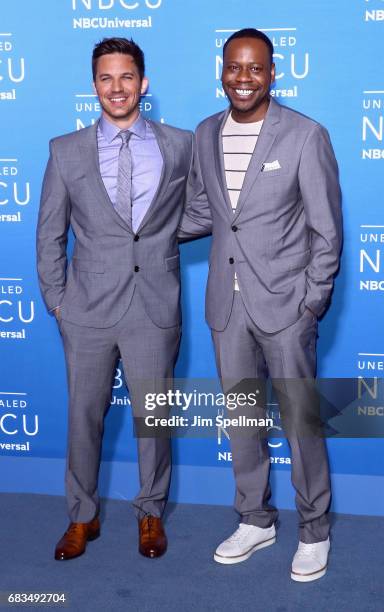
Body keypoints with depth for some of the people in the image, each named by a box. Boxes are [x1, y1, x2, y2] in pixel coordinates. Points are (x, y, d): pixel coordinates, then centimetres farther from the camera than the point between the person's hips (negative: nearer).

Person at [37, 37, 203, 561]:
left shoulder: (181, 145, 2)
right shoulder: (66, 151, 2)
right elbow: (50, 233, 6)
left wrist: (158, 239, 1)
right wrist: (56, 298, 3)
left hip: (155, 307, 0)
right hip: (88, 309, 1)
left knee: (153, 416, 11)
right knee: (84, 416, 11)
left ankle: (151, 513, 31)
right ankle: (82, 517, 29)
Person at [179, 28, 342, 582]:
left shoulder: (306, 136, -9)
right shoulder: (206, 135, 6)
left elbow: (326, 230, -8)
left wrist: (313, 303, -10)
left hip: (285, 305, -5)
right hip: (228, 304, 5)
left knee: (300, 420, 4)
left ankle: (314, 531, 22)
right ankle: (256, 520, 32)